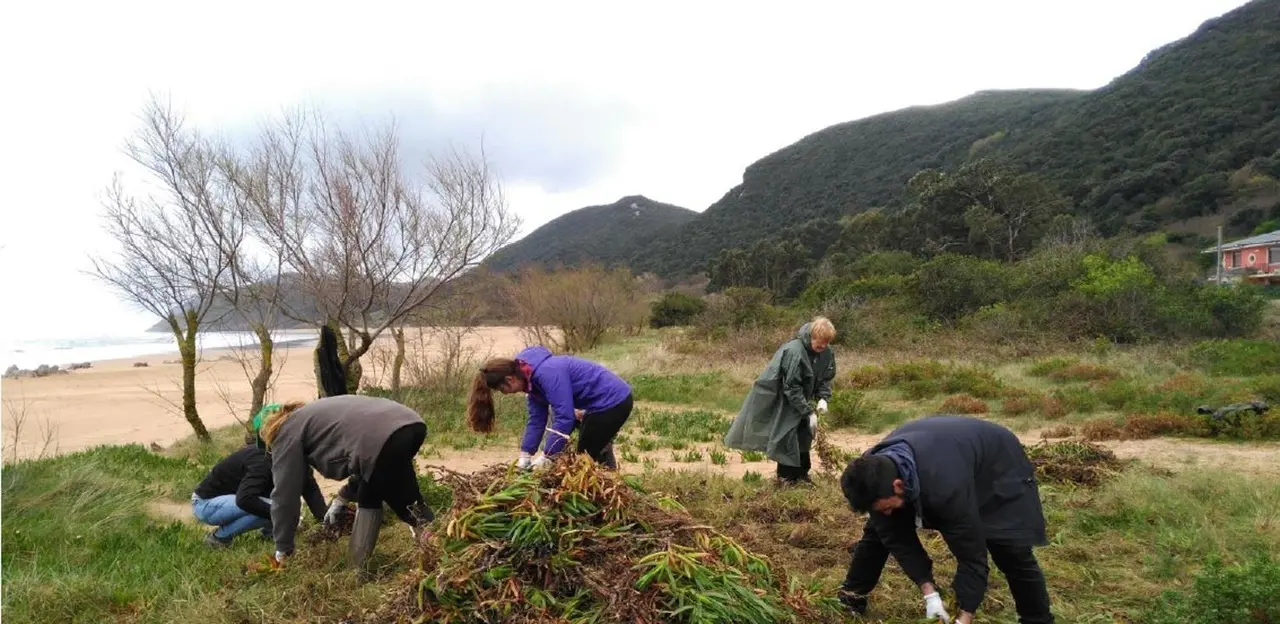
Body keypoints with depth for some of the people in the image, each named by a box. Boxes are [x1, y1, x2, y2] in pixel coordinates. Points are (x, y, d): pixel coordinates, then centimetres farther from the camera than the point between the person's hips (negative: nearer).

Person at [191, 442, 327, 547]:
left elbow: (310, 487, -10)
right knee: (273, 506, -30)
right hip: (205, 503, -8)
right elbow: (244, 500, -43)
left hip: (229, 497, 8)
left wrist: (325, 519, -23)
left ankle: (270, 531, 5)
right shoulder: (263, 461, -31)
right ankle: (219, 536, -10)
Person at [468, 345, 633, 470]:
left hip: (613, 401, -10)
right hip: (604, 401, 10)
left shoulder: (547, 373, -26)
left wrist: (546, 456, -23)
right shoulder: (532, 378, 5)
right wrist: (525, 455, 2)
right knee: (585, 456, 22)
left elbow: (564, 417, -29)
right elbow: (536, 419, 8)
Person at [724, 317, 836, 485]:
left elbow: (826, 378, 2)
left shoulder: (827, 352, -11)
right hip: (779, 397, -7)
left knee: (804, 432, 6)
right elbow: (792, 388, -29)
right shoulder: (794, 352, -33)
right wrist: (809, 412, -28)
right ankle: (786, 476, 3)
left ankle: (801, 473, 18)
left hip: (797, 396, 7)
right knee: (786, 435, -9)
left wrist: (823, 398, -17)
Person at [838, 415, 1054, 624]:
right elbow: (895, 536, -18)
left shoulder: (946, 485, -48)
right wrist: (929, 592, -23)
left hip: (996, 467, -5)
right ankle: (851, 595, 20)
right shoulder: (874, 471, -29)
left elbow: (971, 552, -37)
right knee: (880, 530, 2)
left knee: (1012, 551, -15)